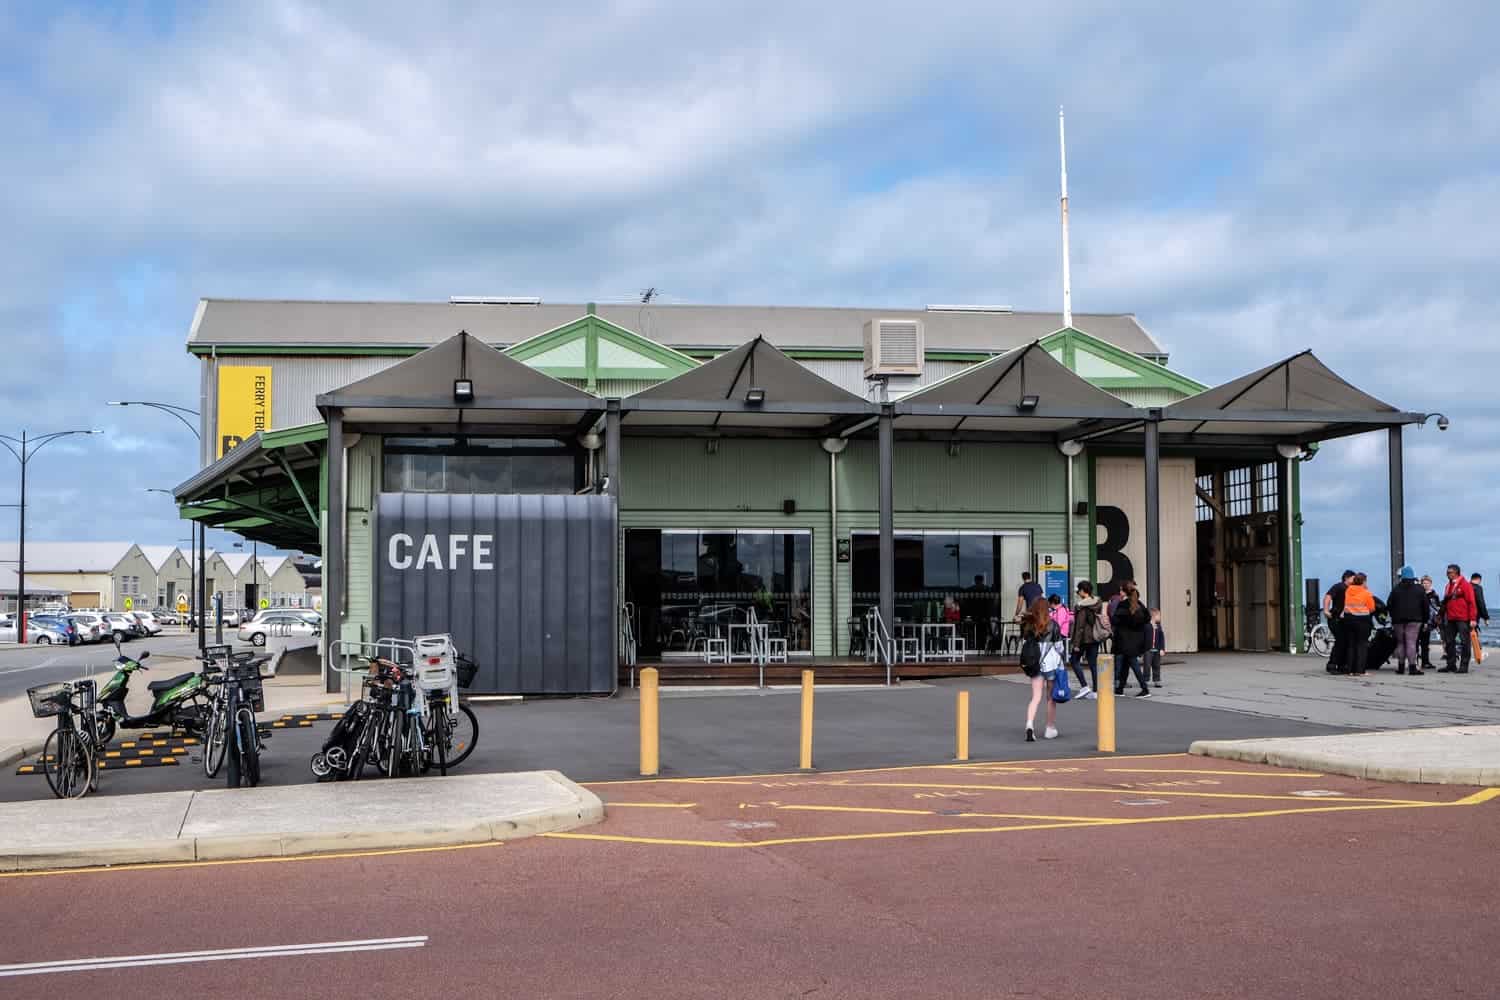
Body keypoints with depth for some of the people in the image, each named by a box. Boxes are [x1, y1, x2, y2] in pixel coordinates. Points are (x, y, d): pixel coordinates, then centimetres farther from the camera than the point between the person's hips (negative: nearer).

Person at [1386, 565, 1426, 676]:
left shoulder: (1396, 589, 5)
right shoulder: (1419, 589, 4)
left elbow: (1389, 605, 5)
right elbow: (1425, 605, 4)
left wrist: (1393, 617, 15)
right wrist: (1425, 619, 10)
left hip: (1398, 620, 1)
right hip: (1414, 619, -1)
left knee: (1400, 642, 10)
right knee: (1411, 642, -7)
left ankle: (1401, 667, 11)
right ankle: (1413, 667, -16)